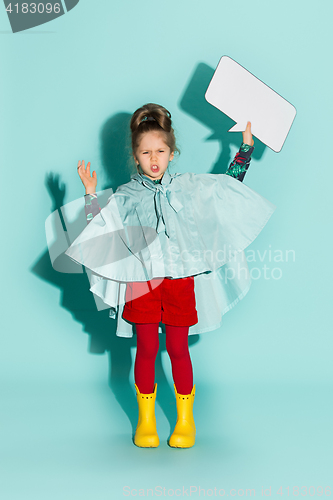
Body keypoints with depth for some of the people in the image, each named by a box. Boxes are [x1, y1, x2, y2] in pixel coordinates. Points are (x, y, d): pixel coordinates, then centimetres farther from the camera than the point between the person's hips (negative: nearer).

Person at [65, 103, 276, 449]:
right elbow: (99, 229, 7)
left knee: (178, 349, 6)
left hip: (181, 280, 0)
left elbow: (230, 184, 17)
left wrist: (246, 144, 15)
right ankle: (145, 420, 21)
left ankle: (185, 420, 20)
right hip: (141, 281, 0)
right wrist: (90, 193, -1)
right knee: (146, 349, 5)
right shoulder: (126, 196, 4)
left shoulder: (188, 187, 7)